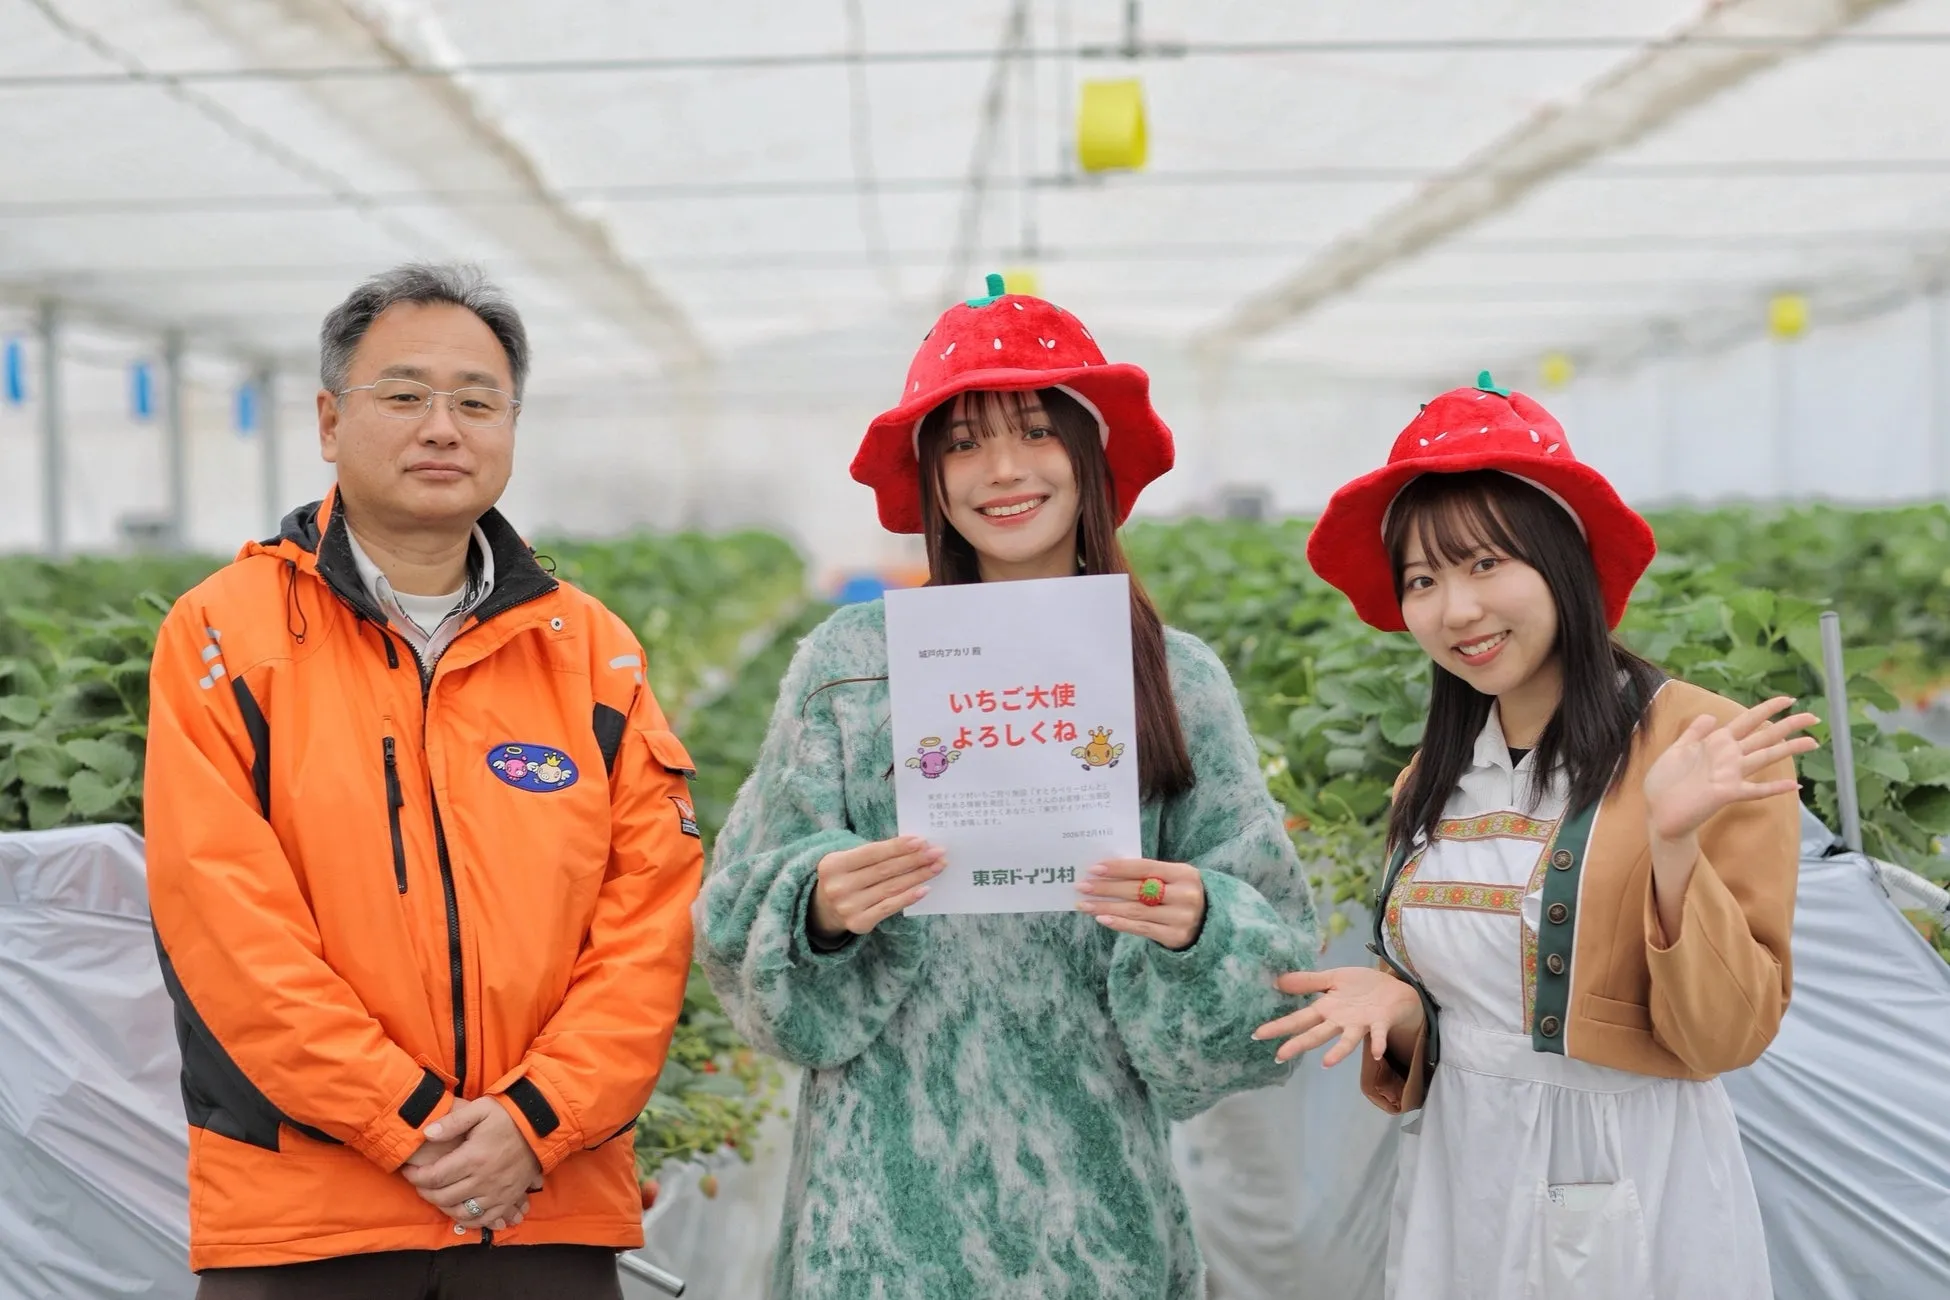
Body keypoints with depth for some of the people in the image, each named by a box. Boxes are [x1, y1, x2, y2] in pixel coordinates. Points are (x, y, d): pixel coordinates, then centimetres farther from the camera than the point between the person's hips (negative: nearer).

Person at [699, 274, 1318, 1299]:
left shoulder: (1177, 679, 3)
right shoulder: (850, 661, 1)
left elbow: (1270, 968, 4)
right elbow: (745, 927, 3)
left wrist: (1195, 929, -17)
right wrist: (820, 910, -17)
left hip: (1090, 1194, 1)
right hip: (887, 1198, 0)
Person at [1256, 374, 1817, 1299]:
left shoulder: (1709, 748, -12)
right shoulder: (1432, 782, 5)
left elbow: (1727, 1037, -14)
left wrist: (1673, 849, -27)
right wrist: (1393, 1004, -5)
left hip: (1634, 1190, -5)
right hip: (1457, 1177, 5)